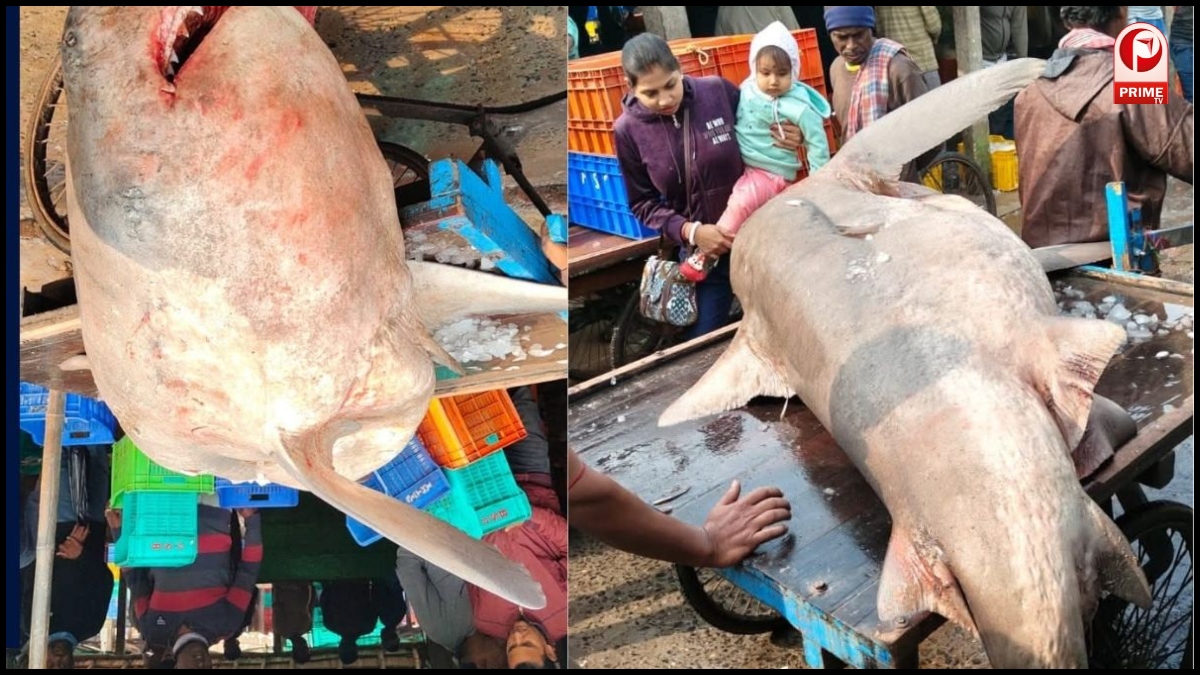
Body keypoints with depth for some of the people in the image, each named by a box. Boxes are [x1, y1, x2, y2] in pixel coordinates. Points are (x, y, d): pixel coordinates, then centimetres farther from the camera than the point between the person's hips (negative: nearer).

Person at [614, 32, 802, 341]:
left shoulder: (718, 91, -12)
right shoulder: (628, 129, -11)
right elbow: (642, 203, -3)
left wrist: (792, 137, -17)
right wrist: (689, 231, -18)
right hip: (700, 252, 0)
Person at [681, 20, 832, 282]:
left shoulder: (799, 108, -18)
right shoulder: (747, 89, -3)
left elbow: (817, 145, -10)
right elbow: (731, 122, 13)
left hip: (772, 174, -8)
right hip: (741, 166, 9)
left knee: (740, 202, -27)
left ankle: (707, 254, -15)